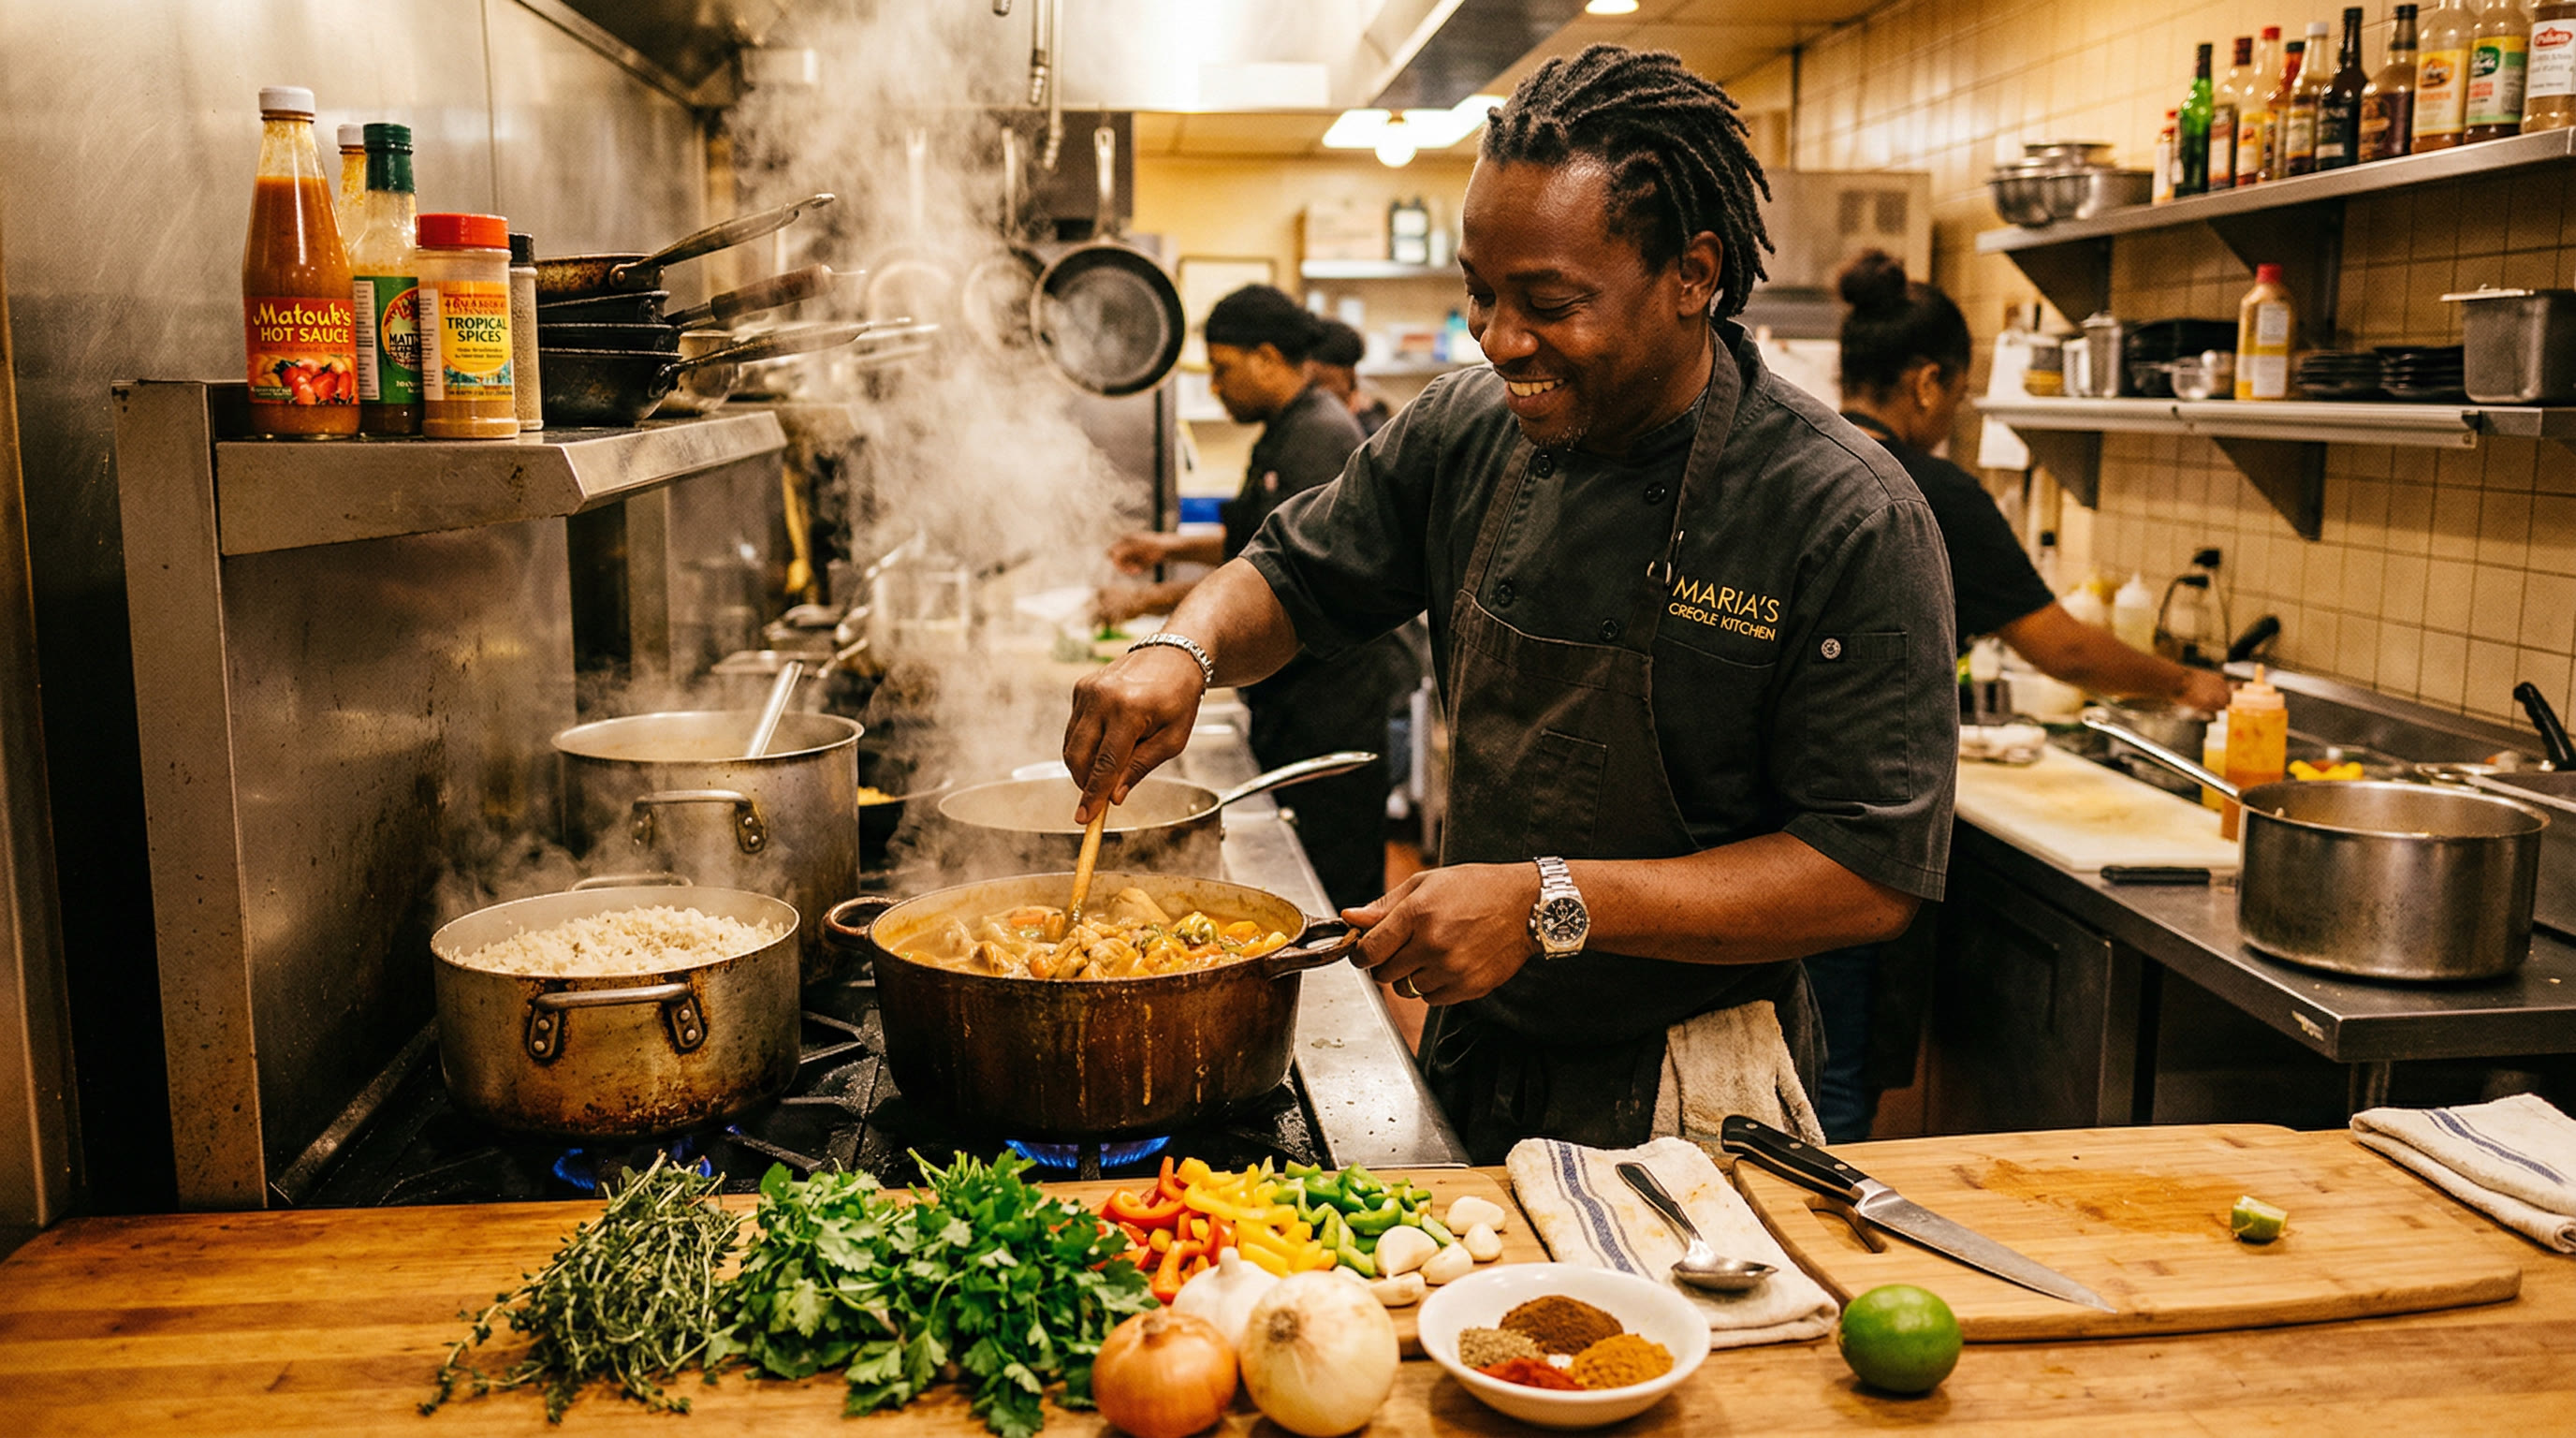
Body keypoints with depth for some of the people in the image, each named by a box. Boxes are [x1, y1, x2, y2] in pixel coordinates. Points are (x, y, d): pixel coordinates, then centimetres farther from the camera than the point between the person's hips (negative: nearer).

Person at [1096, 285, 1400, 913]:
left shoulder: (1319, 439, -18)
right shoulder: (1287, 433, 16)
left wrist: (1151, 601, -16)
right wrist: (1174, 546, 18)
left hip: (1328, 693, -11)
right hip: (1296, 696, 11)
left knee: (1334, 891, -4)